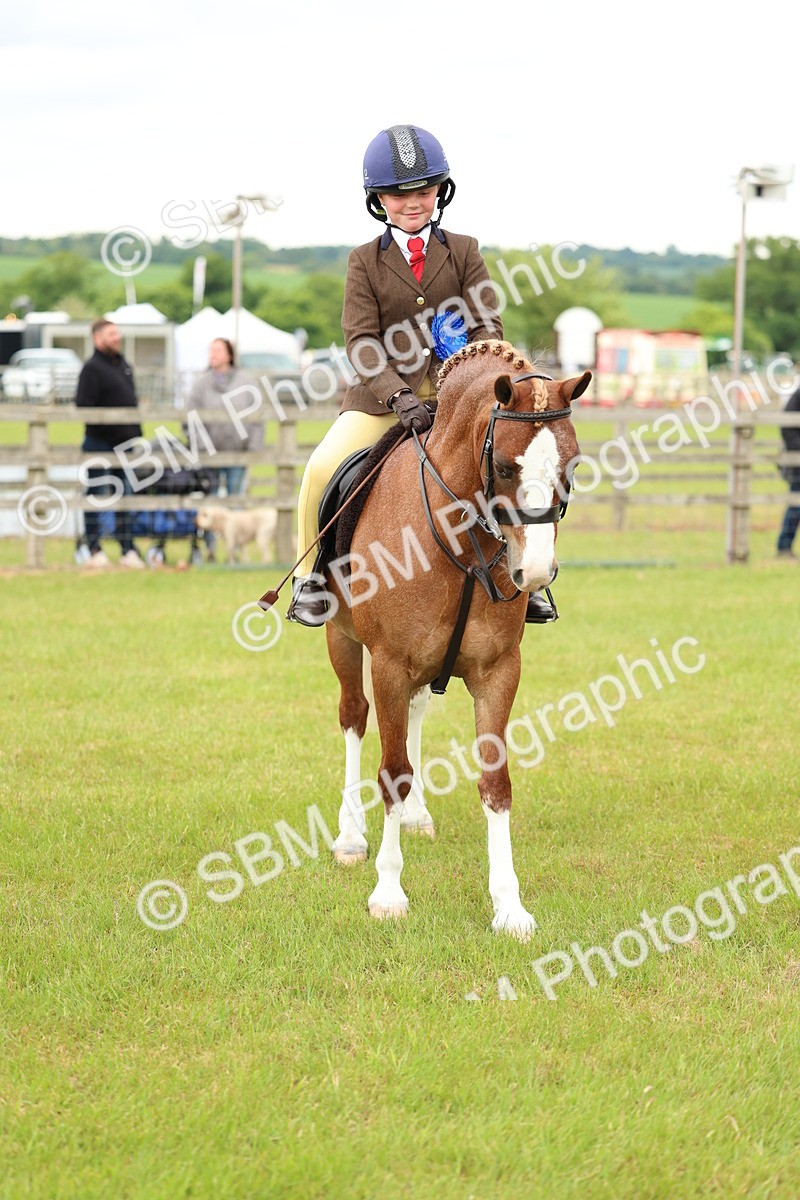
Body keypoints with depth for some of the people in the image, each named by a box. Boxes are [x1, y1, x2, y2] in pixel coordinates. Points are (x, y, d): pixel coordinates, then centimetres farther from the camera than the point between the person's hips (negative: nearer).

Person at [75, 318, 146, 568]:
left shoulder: (123, 366, 15)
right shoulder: (92, 368, -10)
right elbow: (83, 405, -17)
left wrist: (137, 433, 13)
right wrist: (100, 426, -23)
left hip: (124, 443, 8)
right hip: (99, 443, -8)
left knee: (126, 495, 7)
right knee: (96, 496, 0)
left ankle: (128, 550, 10)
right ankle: (94, 551, 5)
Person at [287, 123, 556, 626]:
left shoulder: (463, 252, 7)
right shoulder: (365, 261, 4)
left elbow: (488, 326, 0)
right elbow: (361, 340, -7)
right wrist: (399, 395, -24)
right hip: (383, 396, -1)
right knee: (323, 468, -23)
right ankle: (310, 576, -3)